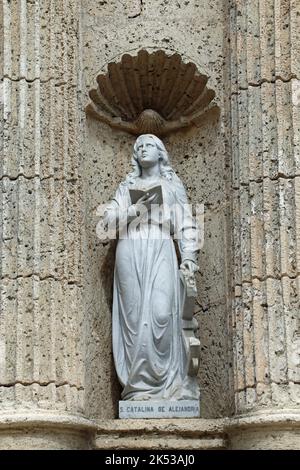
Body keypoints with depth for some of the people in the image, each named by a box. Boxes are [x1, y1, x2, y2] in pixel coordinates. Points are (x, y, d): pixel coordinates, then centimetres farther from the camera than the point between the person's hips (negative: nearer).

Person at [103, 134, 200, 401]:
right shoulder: (128, 186, 20)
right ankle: (140, 379, -6)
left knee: (161, 312, -17)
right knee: (134, 313, -8)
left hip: (161, 251, -1)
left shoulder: (172, 185, 18)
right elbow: (110, 217, 9)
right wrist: (137, 208, -7)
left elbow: (186, 223, 11)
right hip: (130, 251, 1)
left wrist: (189, 256, -1)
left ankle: (165, 376, -10)